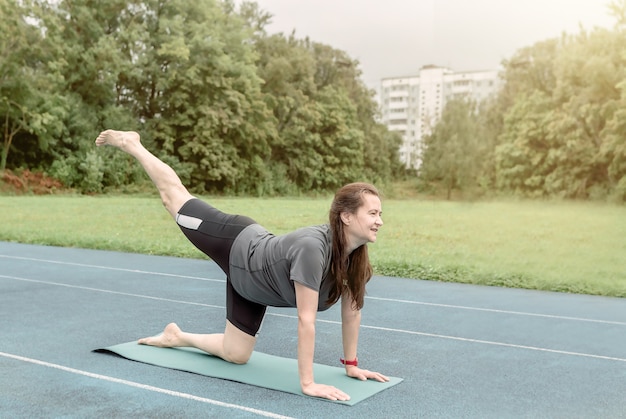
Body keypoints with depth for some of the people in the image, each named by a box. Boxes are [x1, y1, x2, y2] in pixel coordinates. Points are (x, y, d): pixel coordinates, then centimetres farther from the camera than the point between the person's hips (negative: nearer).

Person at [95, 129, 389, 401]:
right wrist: (307, 383, -37)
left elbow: (351, 310, -8)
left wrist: (351, 364, -4)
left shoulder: (355, 253, -20)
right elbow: (306, 320, -41)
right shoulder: (312, 248, -42)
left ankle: (176, 336, 34)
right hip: (236, 249, -6)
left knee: (235, 354, 10)